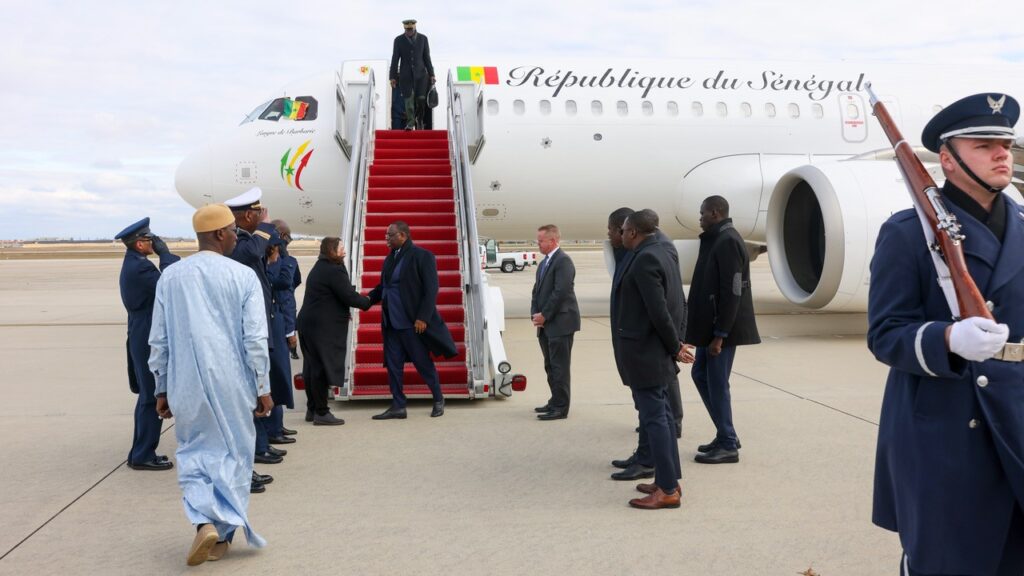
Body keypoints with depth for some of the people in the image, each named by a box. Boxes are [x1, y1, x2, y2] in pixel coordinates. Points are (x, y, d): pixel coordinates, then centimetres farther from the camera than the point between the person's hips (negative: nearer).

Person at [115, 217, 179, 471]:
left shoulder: (132, 264, 14)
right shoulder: (140, 266, -18)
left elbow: (162, 288, 13)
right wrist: (165, 253, -16)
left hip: (142, 338, 11)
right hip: (149, 339, -11)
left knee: (148, 396, 17)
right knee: (153, 397, -3)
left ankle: (141, 452, 24)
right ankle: (143, 455, 4)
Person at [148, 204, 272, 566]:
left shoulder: (171, 276, 2)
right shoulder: (243, 277, -7)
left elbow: (159, 339, 6)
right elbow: (255, 339, -8)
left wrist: (162, 388, 15)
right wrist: (262, 388, 1)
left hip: (186, 386, 2)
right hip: (232, 385, -2)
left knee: (194, 453, 14)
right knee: (233, 454, 12)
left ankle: (205, 521, -5)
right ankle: (223, 534, 18)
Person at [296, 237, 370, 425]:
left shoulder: (318, 268, 16)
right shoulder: (335, 270, -14)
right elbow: (349, 296, -16)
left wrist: (343, 311, 14)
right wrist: (368, 302, 0)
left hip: (308, 324, 10)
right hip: (323, 327, -10)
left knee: (312, 367, 14)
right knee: (322, 368, -5)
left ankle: (312, 409, 22)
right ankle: (321, 413, -1)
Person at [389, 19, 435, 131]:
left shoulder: (423, 38, 4)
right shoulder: (399, 40, 2)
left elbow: (427, 57, 7)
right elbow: (395, 59, 2)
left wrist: (431, 74, 2)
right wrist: (393, 77, -2)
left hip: (420, 73, 0)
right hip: (405, 74, 0)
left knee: (421, 99, -6)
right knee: (408, 99, -5)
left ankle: (419, 119, 19)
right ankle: (410, 123, 4)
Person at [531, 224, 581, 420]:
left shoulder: (563, 261, -13)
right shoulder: (544, 263, 17)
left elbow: (560, 292, -19)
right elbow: (537, 290, 18)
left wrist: (544, 315, -14)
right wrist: (535, 314, 2)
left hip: (560, 323, -9)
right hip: (546, 324, 9)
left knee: (559, 367, -5)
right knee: (550, 366, 15)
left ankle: (560, 407, -1)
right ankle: (555, 402, 25)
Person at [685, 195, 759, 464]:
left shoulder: (728, 242, -17)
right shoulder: (716, 240, 14)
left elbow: (732, 291, -22)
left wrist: (719, 335, -21)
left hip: (722, 330, -10)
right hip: (710, 327, 10)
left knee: (717, 383, -2)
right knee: (700, 374, 16)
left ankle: (728, 445, 10)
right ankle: (726, 435, 26)